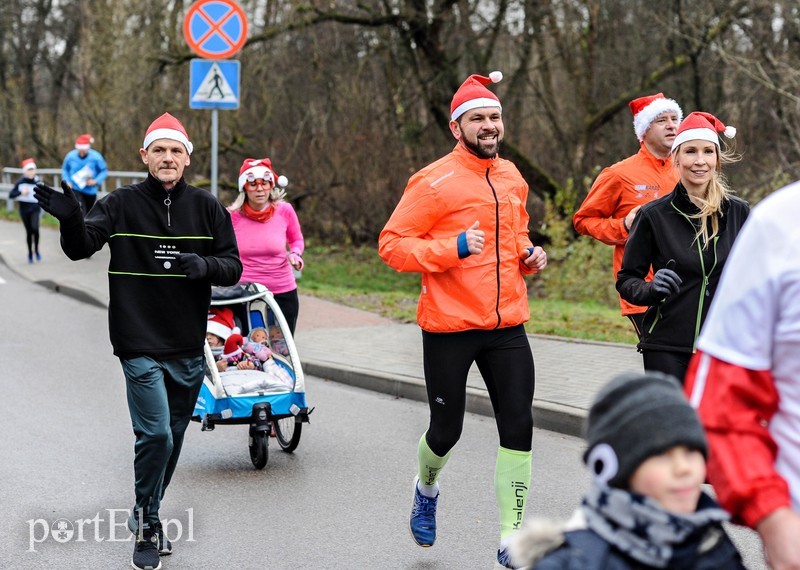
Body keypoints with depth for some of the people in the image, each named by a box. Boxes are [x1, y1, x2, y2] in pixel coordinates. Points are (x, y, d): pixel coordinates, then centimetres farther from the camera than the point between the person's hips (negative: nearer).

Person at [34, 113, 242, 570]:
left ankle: (148, 514, 32)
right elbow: (80, 248, -13)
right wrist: (71, 219, -35)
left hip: (189, 348, 3)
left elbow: (233, 268, 4)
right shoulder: (122, 205, -2)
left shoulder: (207, 208, 4)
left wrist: (204, 266, -18)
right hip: (140, 346, -3)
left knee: (173, 437, 14)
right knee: (155, 434, -12)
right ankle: (147, 525, 6)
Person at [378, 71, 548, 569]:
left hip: (507, 325, 5)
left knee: (519, 429, -3)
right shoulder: (435, 181, -10)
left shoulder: (513, 178, 10)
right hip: (449, 327, -5)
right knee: (446, 430, 8)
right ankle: (427, 489, 43)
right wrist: (454, 247, -23)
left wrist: (530, 256, 5)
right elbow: (392, 245, -11)